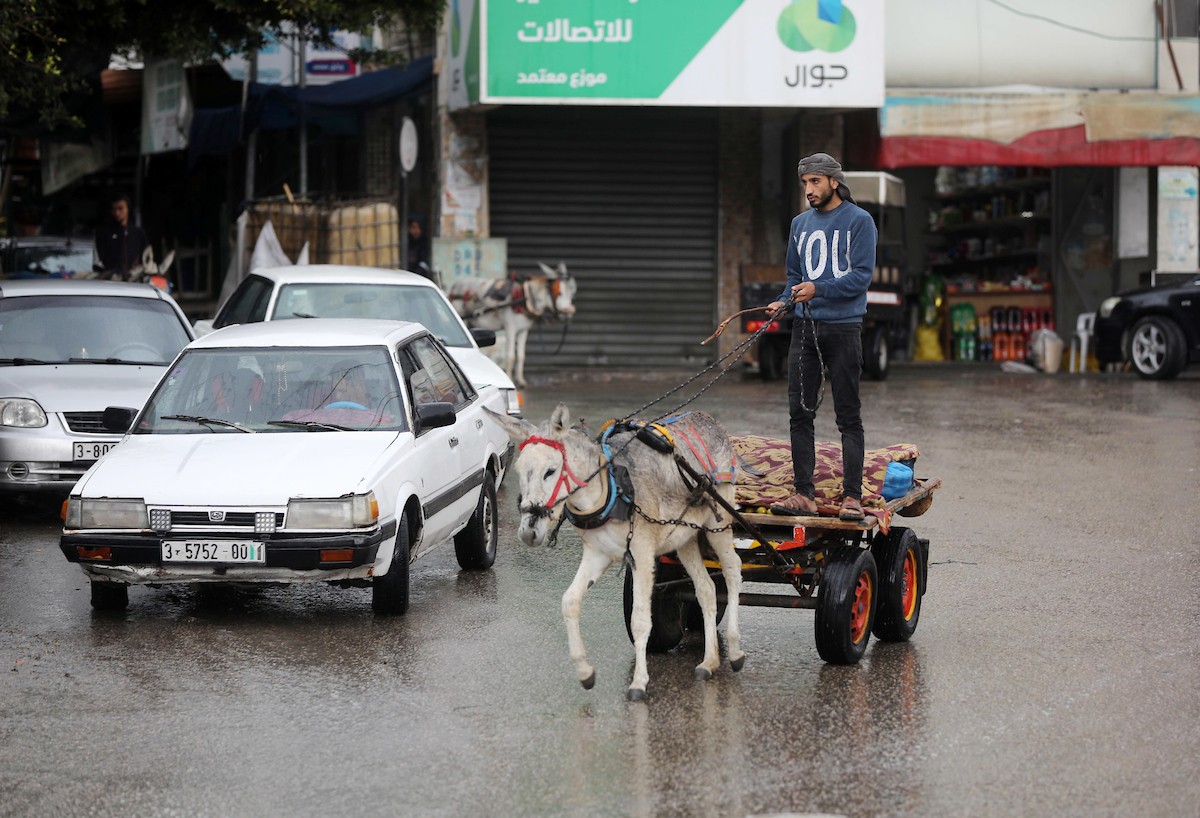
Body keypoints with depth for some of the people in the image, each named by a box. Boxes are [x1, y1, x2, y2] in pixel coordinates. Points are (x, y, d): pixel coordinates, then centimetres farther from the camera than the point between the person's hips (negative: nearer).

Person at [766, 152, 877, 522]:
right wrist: (784, 300, 2)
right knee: (799, 414, 2)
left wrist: (819, 289, -22)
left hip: (844, 328, -6)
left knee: (848, 416, -2)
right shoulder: (800, 224, 16)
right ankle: (803, 494, 6)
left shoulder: (858, 221, -3)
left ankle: (852, 496, -1)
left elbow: (862, 275, -11)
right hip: (805, 326, 6)